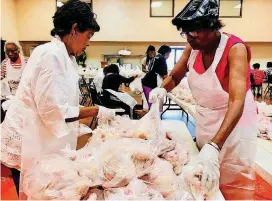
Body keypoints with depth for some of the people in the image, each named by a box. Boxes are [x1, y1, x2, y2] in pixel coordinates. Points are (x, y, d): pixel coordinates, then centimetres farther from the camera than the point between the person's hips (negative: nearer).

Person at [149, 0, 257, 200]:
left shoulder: (235, 48, -23)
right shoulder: (192, 48, -6)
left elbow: (237, 102, -34)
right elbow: (174, 77, 6)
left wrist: (213, 146, -46)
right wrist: (162, 89, -18)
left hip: (235, 123, -5)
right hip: (204, 120, 5)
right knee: (205, 183, 18)